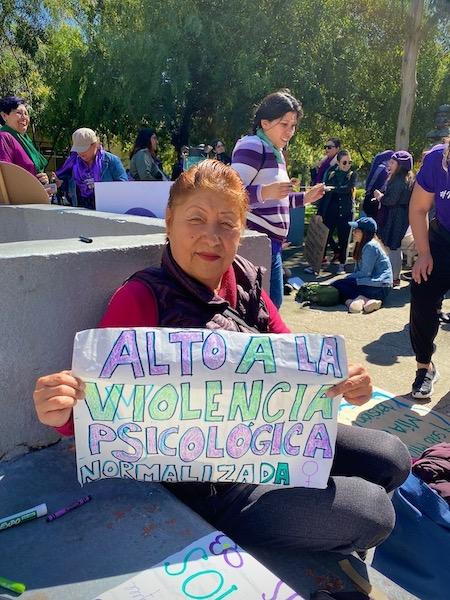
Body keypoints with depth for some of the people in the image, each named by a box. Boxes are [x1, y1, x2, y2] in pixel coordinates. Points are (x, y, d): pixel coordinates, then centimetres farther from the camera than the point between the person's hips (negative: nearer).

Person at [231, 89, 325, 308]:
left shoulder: (275, 152, 22)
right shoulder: (252, 146, -10)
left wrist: (304, 198, 25)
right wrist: (265, 192, -37)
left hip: (270, 243, 10)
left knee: (273, 302, 16)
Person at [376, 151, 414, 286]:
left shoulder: (398, 180, -17)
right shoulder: (407, 179, 14)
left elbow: (392, 200, -20)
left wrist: (380, 197, -4)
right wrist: (382, 197, 6)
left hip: (395, 218, -10)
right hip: (403, 215, 10)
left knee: (392, 247, -4)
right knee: (396, 247, 16)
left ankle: (393, 277, 1)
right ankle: (396, 275, 25)